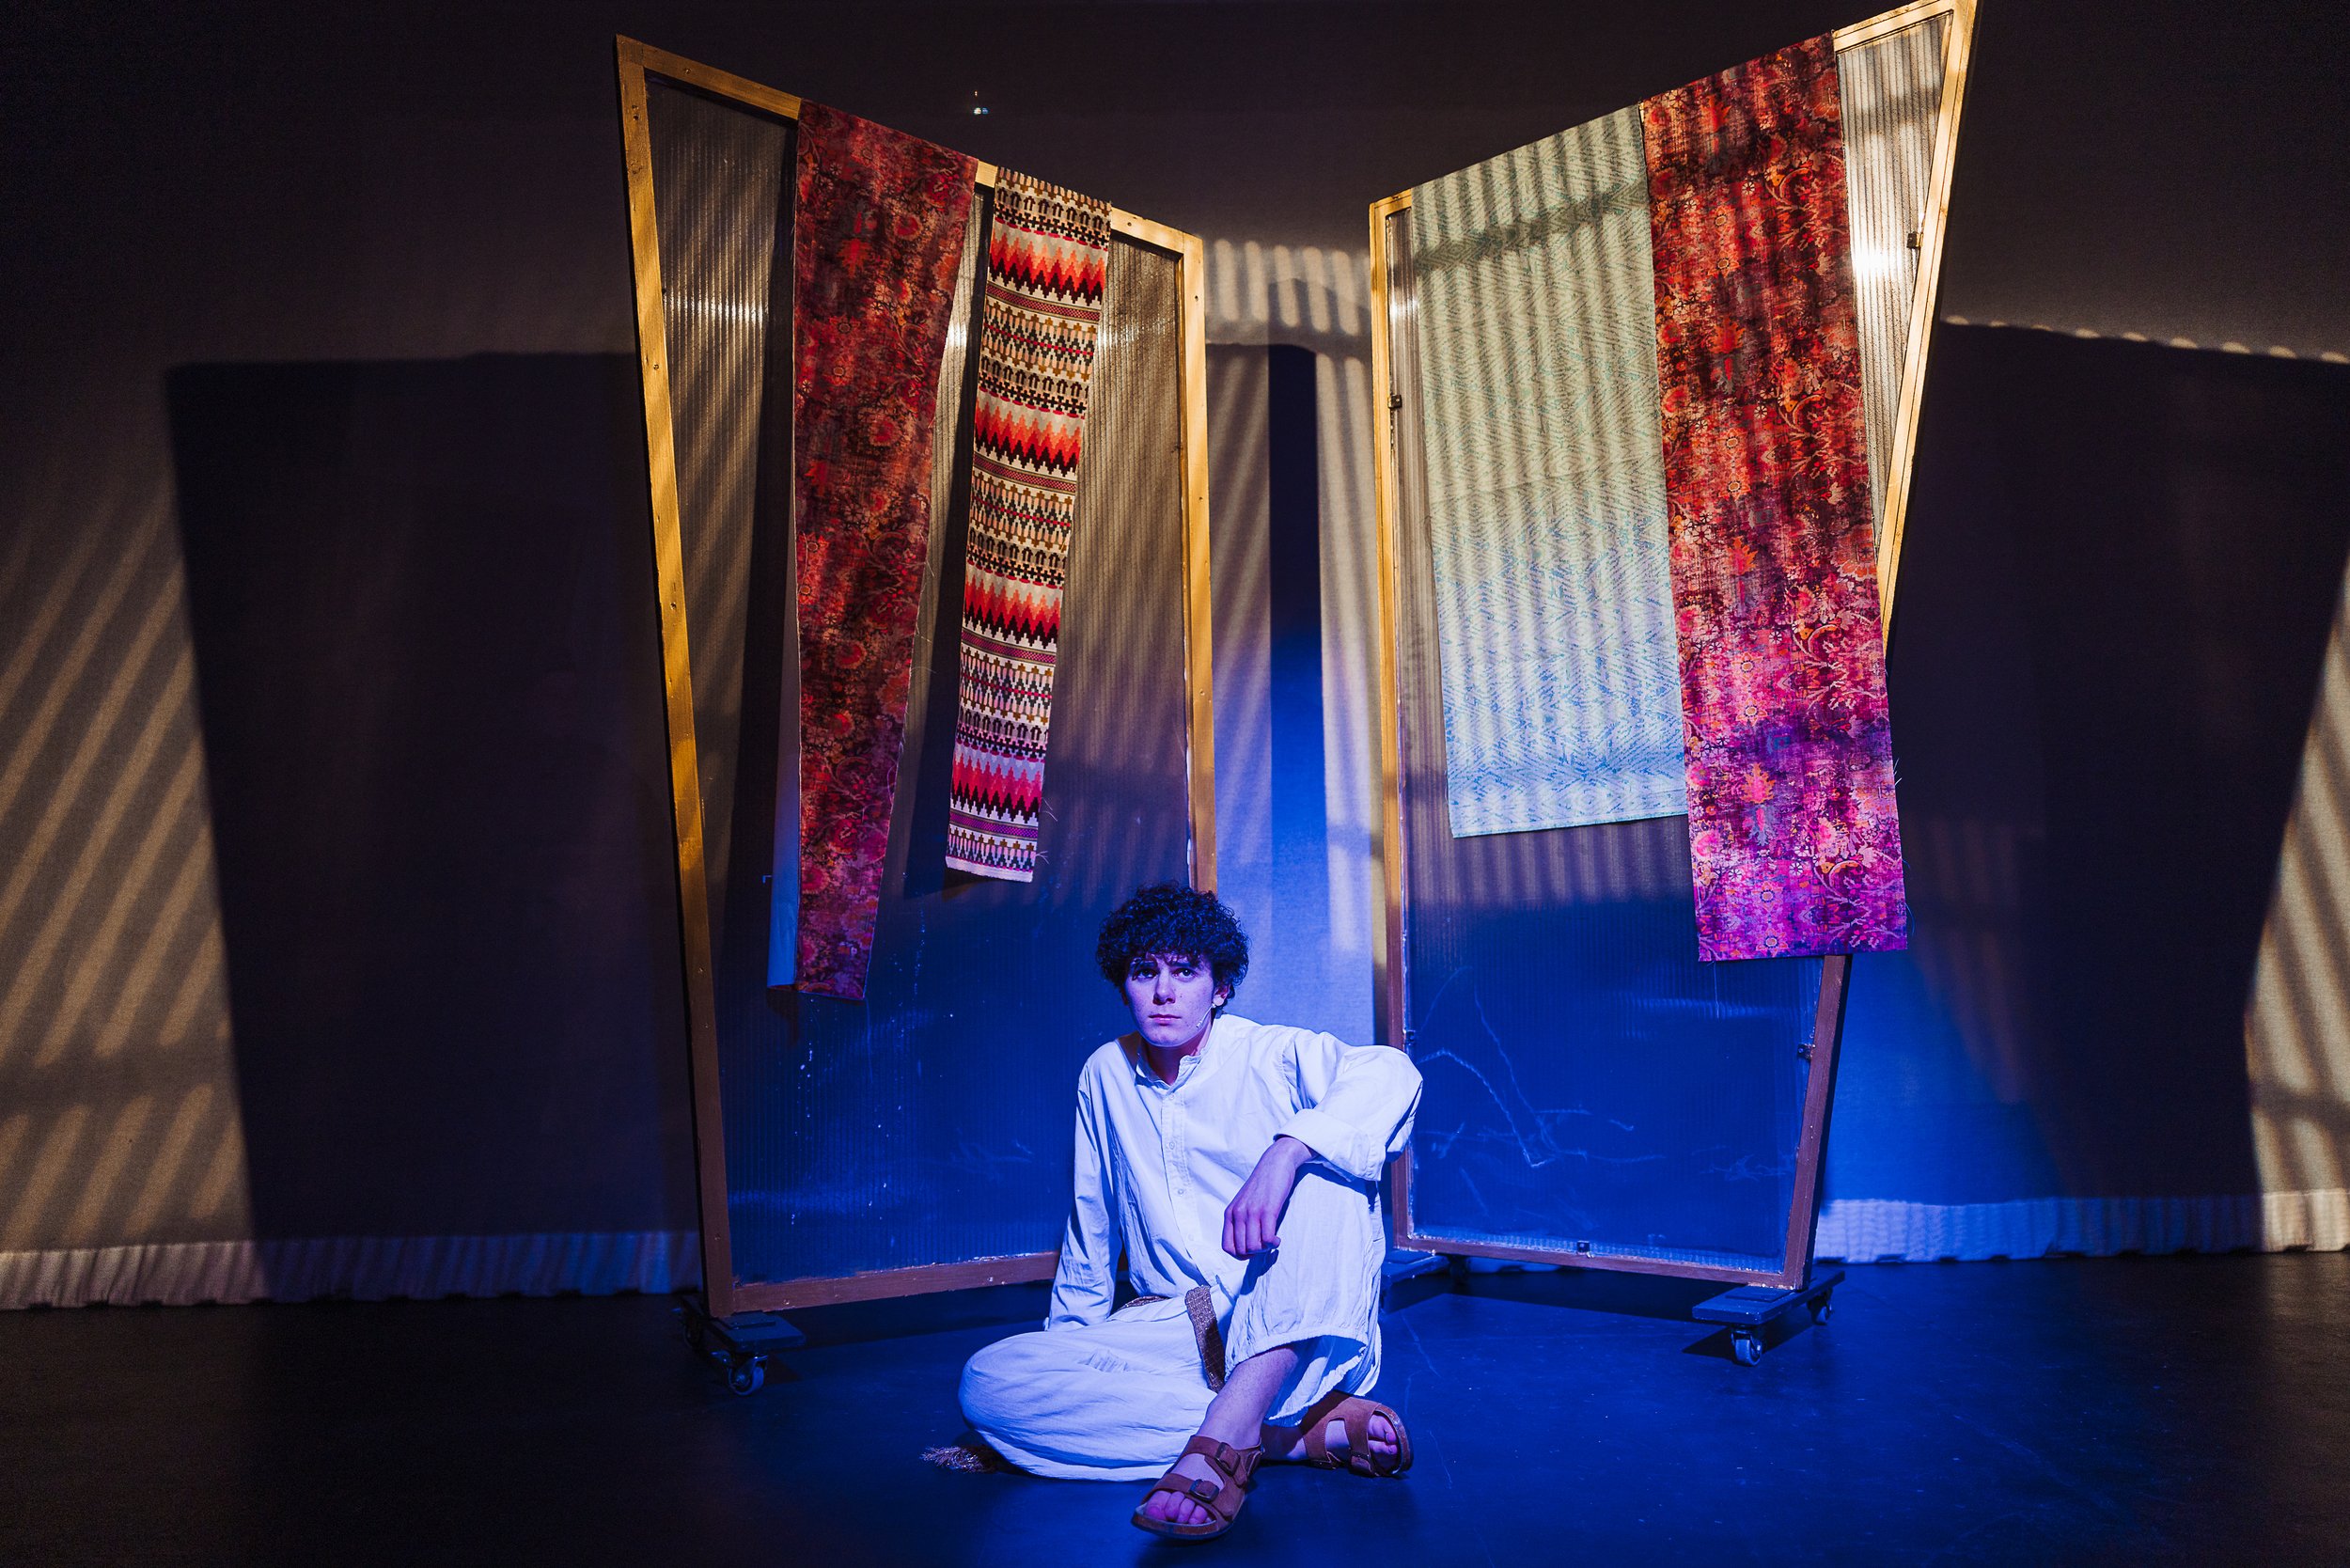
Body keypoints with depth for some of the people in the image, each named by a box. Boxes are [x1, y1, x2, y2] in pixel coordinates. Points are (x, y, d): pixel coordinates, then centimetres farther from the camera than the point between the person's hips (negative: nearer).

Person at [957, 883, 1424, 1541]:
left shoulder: (1273, 1056, -6)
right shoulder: (1106, 1074, 8)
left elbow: (1392, 1074, -27)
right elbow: (1091, 1224, 19)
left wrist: (1285, 1153, -41)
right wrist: (1068, 1338, 22)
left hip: (1294, 1336, -4)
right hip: (1173, 1331, 4)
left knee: (1322, 1158, -29)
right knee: (988, 1382, -23)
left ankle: (1231, 1426, -39)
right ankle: (1306, 1430, -24)